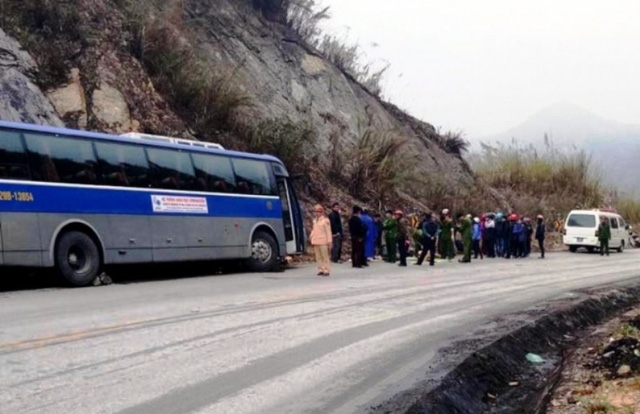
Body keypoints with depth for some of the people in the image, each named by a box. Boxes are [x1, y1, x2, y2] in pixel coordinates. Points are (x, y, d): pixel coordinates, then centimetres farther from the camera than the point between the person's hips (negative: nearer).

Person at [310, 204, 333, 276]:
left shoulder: (325, 220, -7)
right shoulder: (315, 220, 13)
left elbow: (328, 231, -7)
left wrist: (329, 241, -9)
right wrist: (311, 236, 7)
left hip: (323, 241, -7)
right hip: (315, 241, 7)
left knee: (325, 256, -2)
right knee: (318, 257, 7)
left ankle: (326, 270, 0)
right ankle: (321, 270, 12)